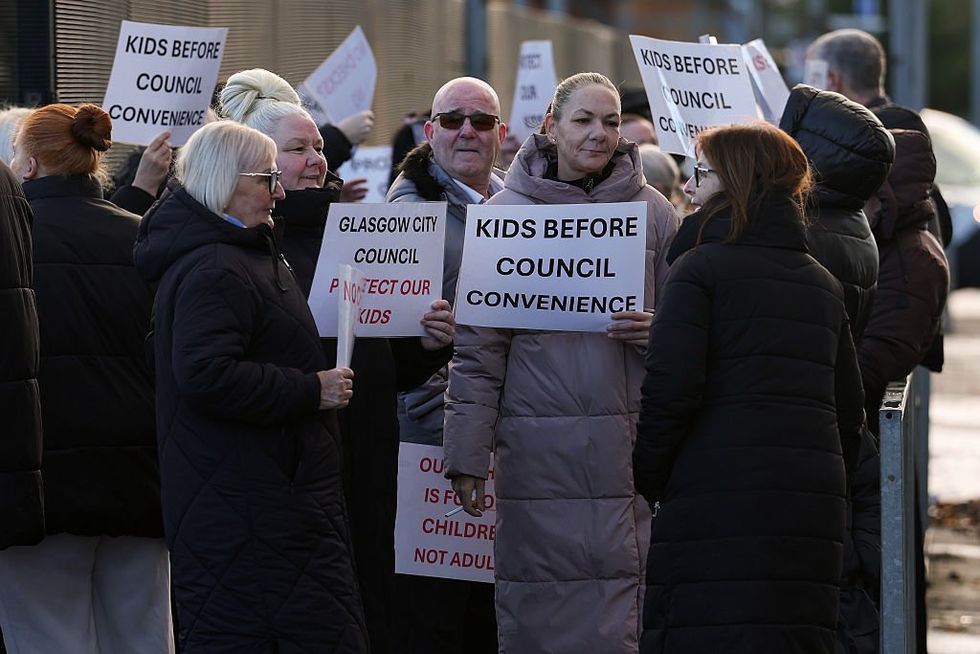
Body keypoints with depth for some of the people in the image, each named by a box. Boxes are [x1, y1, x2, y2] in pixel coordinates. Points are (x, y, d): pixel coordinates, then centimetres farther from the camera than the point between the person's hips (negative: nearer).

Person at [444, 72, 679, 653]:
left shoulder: (652, 212, 9)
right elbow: (478, 347, 4)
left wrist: (655, 333, -8)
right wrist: (468, 456, -1)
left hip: (629, 449, 1)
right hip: (538, 447, -1)